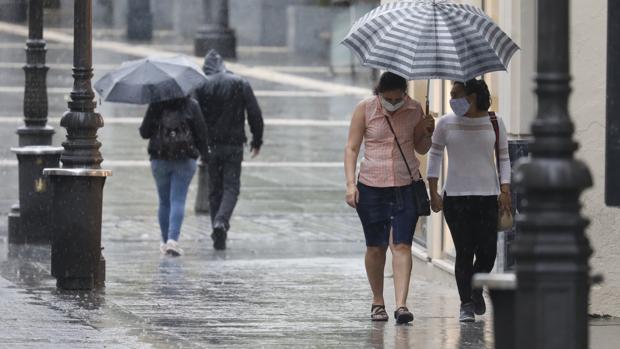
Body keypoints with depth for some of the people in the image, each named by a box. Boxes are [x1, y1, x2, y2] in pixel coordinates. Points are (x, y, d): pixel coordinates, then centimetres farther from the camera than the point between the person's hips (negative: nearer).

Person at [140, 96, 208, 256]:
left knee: (164, 202, 14)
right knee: (178, 201, -2)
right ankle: (173, 239, -18)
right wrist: (203, 152, 12)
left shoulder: (155, 105, -3)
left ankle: (165, 241, 20)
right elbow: (201, 131, -3)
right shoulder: (191, 105, -4)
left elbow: (144, 132, 0)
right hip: (185, 161, -1)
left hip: (159, 160, 1)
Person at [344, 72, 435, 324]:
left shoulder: (414, 110, 2)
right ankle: (377, 302, 23)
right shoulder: (365, 109, -3)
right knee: (375, 247, 7)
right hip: (372, 187, 0)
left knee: (402, 245, -11)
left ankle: (401, 305, -17)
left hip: (406, 187, 0)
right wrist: (350, 183, -10)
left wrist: (427, 133, -6)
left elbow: (421, 149, 15)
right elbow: (351, 148, -1)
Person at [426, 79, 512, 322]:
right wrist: (433, 192, 2)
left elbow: (504, 158, 8)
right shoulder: (446, 124, 3)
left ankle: (476, 289, 28)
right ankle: (466, 304, -1)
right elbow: (435, 156, 9)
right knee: (464, 252, -7)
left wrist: (505, 191, -2)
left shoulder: (494, 124, 3)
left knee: (488, 253, -2)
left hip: (488, 196, 1)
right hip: (455, 197, -1)